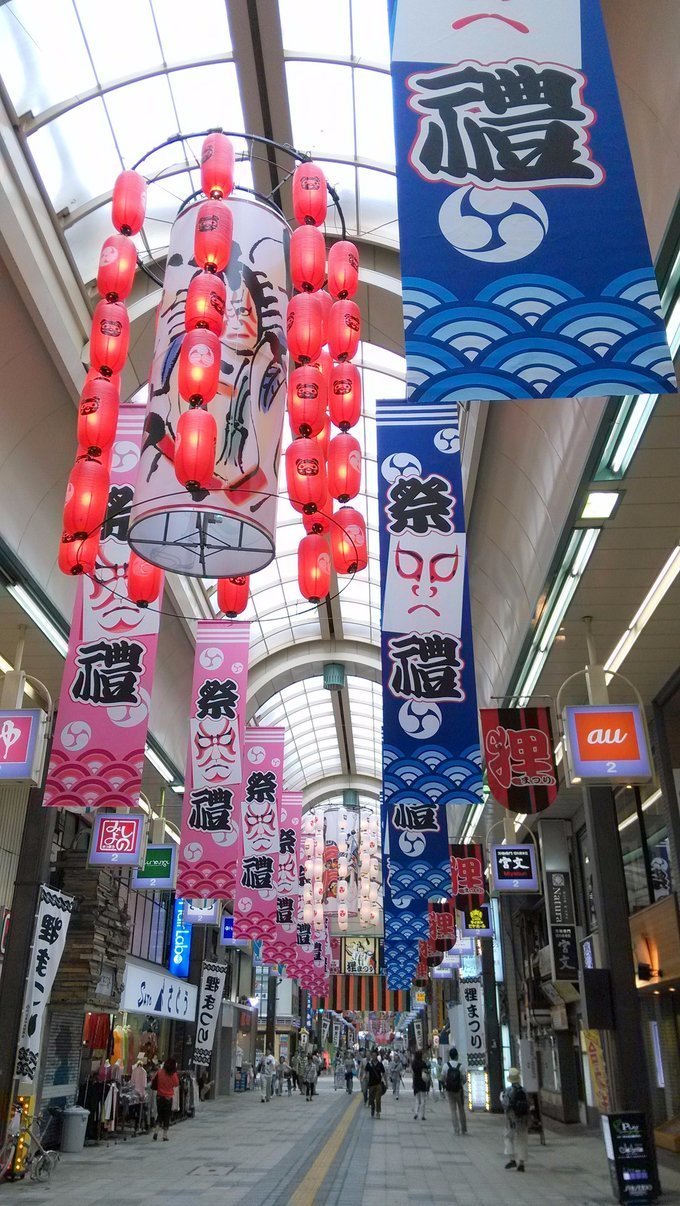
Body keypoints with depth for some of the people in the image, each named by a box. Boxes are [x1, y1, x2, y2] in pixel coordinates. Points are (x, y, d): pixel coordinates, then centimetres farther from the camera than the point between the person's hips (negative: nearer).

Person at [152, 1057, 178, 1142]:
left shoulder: (160, 1072, -7)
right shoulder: (173, 1074, -14)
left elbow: (153, 1082, 0)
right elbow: (176, 1084, 0)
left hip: (159, 1096, 2)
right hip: (168, 1097, -2)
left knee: (159, 1114, 19)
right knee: (167, 1116, 9)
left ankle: (156, 1131, 5)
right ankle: (165, 1135, 9)